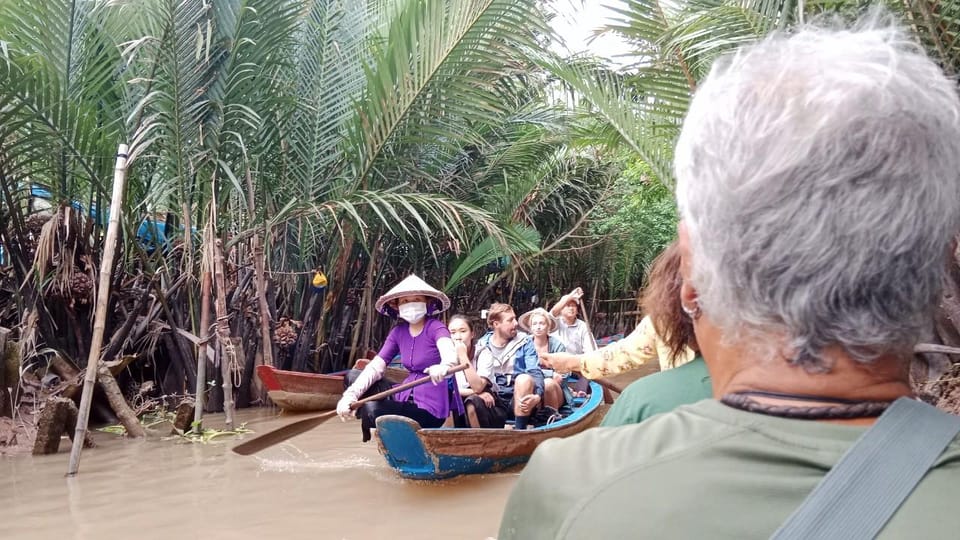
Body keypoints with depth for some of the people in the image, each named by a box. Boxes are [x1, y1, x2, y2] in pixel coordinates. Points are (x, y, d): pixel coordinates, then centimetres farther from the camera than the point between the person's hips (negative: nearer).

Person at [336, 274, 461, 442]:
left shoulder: (435, 327, -14)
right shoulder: (398, 332, 4)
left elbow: (449, 353, -36)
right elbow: (376, 367, -2)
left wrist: (444, 366, -60)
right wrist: (351, 394, -18)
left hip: (429, 409, -7)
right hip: (406, 396, 7)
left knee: (372, 409, -28)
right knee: (352, 376, 6)